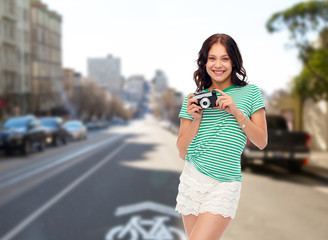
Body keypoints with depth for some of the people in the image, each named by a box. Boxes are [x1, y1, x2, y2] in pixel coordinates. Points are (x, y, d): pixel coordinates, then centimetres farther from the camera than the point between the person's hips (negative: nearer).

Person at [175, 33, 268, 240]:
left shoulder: (250, 93, 4)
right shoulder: (194, 99, 7)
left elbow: (261, 142, 2)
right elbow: (183, 152, 4)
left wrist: (237, 112, -10)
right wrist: (196, 119, -10)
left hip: (224, 185, -3)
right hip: (191, 181, 3)